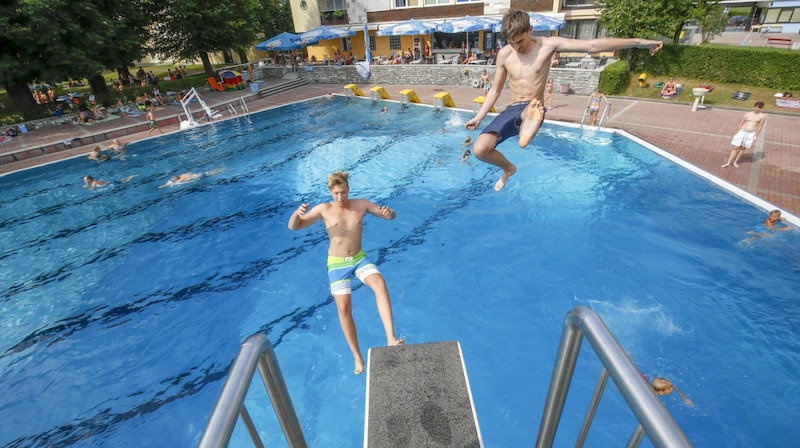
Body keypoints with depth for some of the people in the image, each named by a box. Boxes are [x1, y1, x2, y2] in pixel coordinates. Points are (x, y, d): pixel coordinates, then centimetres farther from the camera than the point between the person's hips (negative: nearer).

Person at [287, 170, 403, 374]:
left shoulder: (361, 204, -4)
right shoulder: (323, 209, -8)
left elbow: (390, 215, 2)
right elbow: (293, 227, -8)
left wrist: (389, 212, -24)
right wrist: (297, 213, -31)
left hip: (360, 259, 1)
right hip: (337, 265, -1)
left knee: (380, 283, -28)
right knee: (344, 307, -8)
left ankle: (391, 339, -31)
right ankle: (357, 356, 8)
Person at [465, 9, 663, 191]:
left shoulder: (548, 44, -4)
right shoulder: (504, 54, 2)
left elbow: (592, 46, -8)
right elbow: (495, 90, 12)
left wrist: (638, 42, -12)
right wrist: (479, 117, 7)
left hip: (531, 109, -2)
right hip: (511, 110, 2)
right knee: (480, 150, -11)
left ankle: (532, 120, -64)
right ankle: (508, 168, 11)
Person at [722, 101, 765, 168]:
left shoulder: (761, 116, 0)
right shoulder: (747, 114, 0)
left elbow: (760, 127, 2)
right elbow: (740, 124, 3)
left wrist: (755, 136, -2)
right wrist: (736, 133, 1)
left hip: (751, 134, 0)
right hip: (742, 132, 0)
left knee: (743, 148, 6)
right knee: (736, 148, -3)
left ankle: (735, 162, 17)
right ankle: (728, 163, 0)